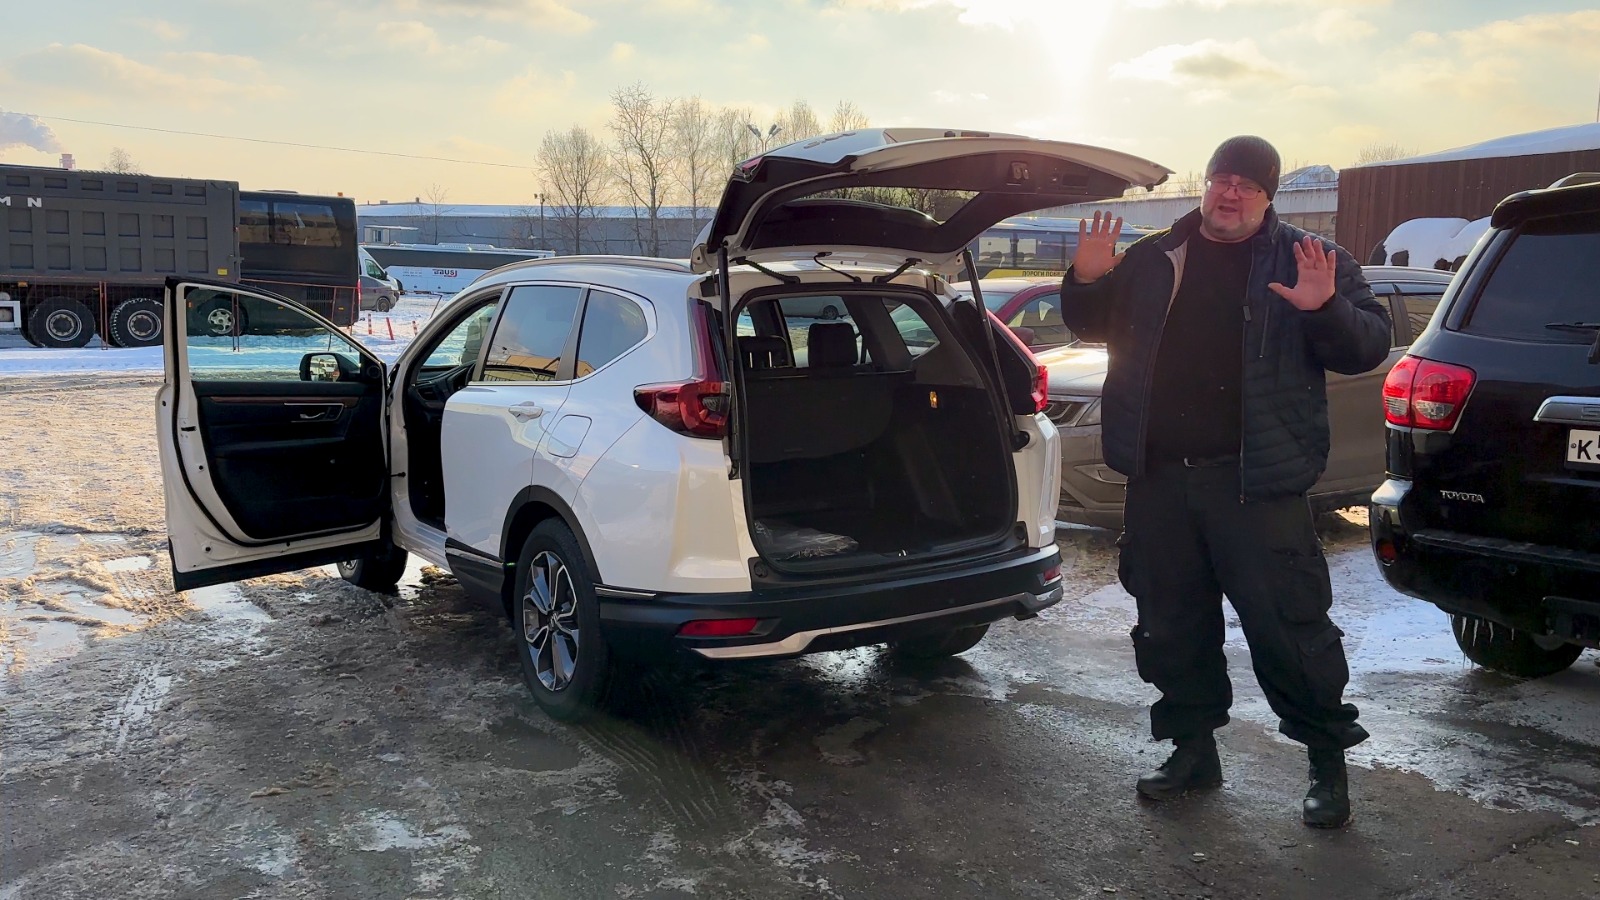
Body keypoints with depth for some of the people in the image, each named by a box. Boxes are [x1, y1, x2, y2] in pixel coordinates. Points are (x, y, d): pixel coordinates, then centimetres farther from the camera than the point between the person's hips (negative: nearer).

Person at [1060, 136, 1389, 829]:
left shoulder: (1309, 261, 3)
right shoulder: (1152, 260, 13)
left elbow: (1369, 345, -1)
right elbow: (1093, 326, 22)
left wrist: (1326, 311, -21)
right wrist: (1086, 281, 2)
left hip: (1254, 480, -4)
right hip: (1159, 477, 4)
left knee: (1287, 622, -4)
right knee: (1170, 622, 12)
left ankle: (1329, 761, 15)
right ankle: (1193, 748, 29)